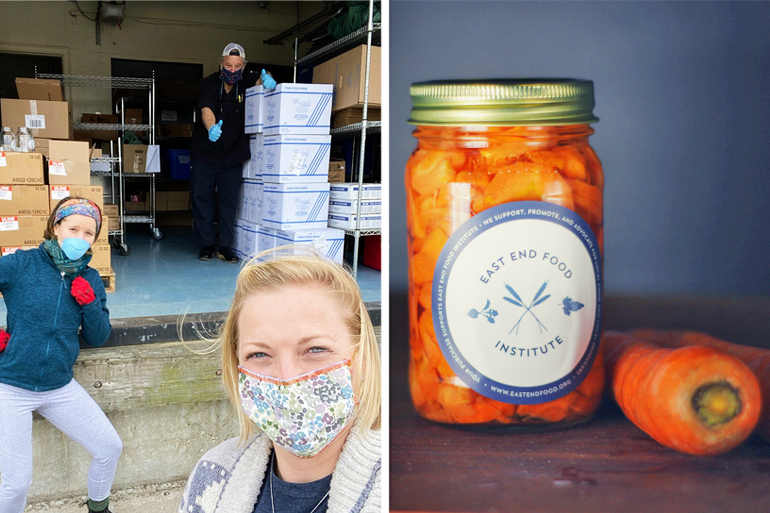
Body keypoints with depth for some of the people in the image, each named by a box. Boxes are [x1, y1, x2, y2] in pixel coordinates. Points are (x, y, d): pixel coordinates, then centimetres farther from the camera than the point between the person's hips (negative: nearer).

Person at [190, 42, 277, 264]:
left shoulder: (245, 83, -1)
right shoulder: (209, 84, -12)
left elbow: (260, 80, -18)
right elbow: (206, 109, -29)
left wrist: (266, 79, -44)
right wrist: (211, 128, -51)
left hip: (233, 155, 2)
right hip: (204, 153, -2)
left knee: (229, 200, 3)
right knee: (202, 197, 3)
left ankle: (225, 246, 10)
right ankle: (206, 244, 14)